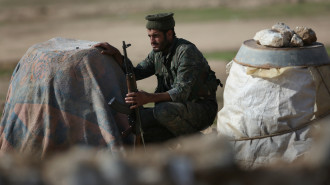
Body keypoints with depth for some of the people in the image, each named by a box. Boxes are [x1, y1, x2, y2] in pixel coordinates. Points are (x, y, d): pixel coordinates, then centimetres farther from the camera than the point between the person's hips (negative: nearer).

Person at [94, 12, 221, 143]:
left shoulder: (186, 51, -20)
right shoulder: (157, 53, 6)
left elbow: (182, 92, -28)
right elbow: (134, 74, 6)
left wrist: (149, 98, -40)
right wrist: (116, 54, -9)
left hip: (202, 109, -8)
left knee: (162, 111, -35)